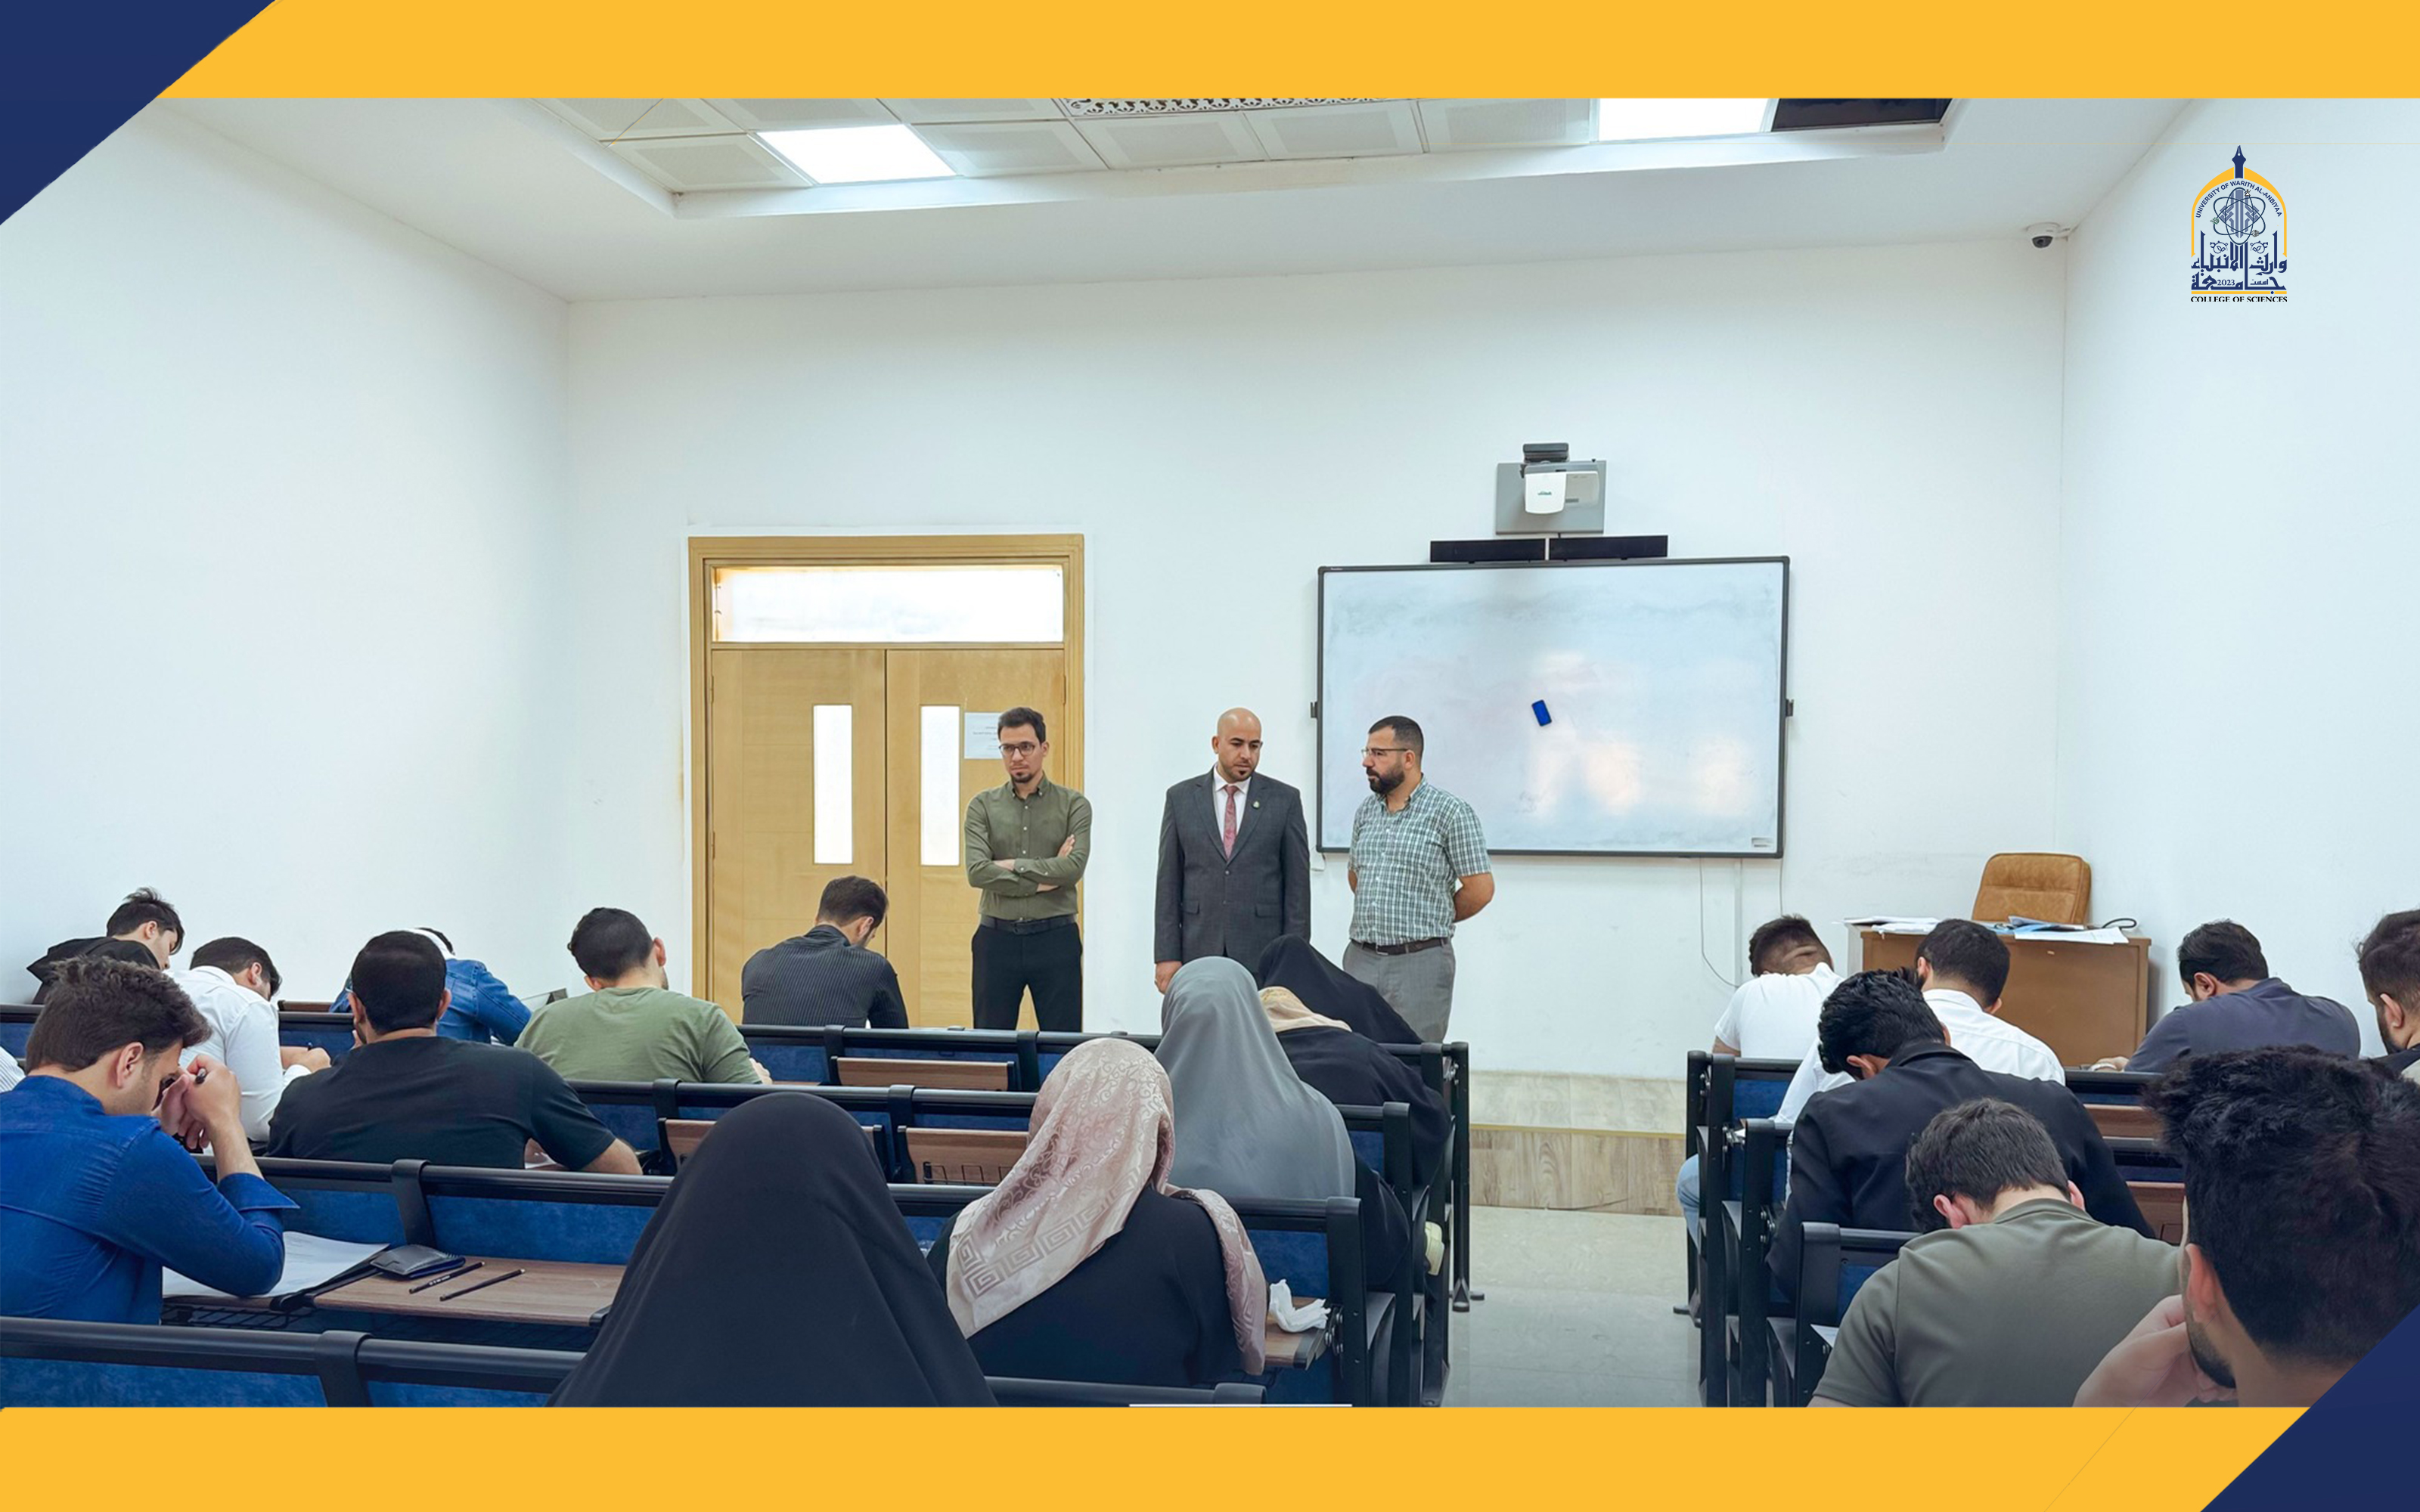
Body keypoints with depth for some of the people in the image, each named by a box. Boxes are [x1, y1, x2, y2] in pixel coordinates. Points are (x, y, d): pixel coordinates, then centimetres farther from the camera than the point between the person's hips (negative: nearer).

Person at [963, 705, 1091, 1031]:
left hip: (1056, 939, -1)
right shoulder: (983, 806, 5)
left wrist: (1012, 865, -11)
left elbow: (1075, 867, -13)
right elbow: (977, 872, -9)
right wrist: (1044, 879, -11)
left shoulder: (1073, 805, 2)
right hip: (997, 939, 1)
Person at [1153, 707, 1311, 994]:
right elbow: (1169, 883, 5)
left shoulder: (1285, 800, 4)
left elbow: (1298, 883, 3)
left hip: (1263, 953, -1)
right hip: (1199, 949, 1)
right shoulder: (1181, 798, 7)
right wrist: (1167, 955, -1)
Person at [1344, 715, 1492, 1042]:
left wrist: (1433, 922, 7)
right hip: (1361, 957, 5)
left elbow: (1480, 889, -6)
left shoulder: (1450, 812, -6)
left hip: (1419, 962, -5)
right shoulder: (1366, 810, 12)